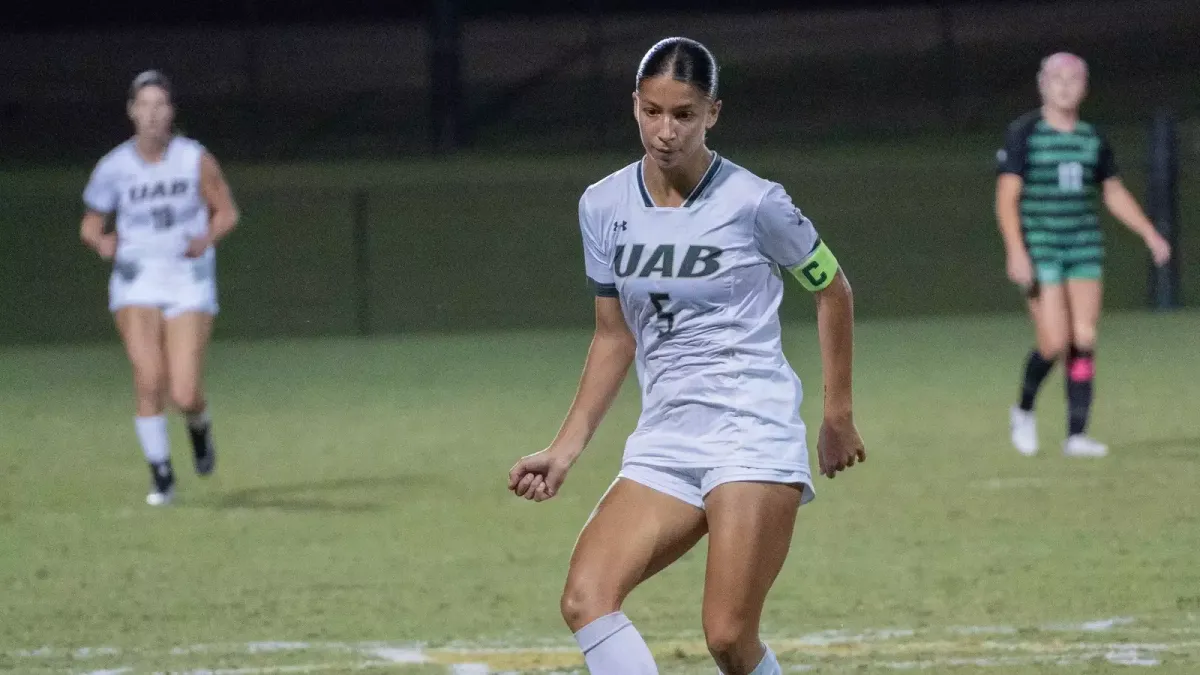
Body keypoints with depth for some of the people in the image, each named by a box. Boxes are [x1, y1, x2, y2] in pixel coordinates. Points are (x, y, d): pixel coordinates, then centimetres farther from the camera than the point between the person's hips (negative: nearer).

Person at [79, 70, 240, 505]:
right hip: (137, 283, 1)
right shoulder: (113, 167, -2)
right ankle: (161, 475, 2)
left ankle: (199, 425, 28)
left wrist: (209, 237, -15)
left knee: (185, 395, -10)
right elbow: (90, 225, 9)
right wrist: (102, 242, -14)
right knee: (149, 381, -16)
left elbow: (227, 211, 6)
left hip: (190, 285, -1)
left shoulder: (195, 160, -5)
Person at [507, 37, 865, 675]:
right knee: (585, 598, -17)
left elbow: (832, 289, 9)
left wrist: (838, 417, 10)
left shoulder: (753, 203, -6)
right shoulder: (603, 206, 7)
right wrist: (565, 448, 12)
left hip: (752, 436, -5)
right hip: (663, 441, 5)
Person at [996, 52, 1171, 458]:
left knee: (1084, 341, -4)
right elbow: (1006, 198, -9)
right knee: (1055, 341, -13)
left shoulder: (1093, 139, 10)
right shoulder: (1024, 135, -5)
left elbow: (1114, 194, 21)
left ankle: (1077, 435, -1)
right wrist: (1016, 252, -19)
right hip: (1039, 250, -4)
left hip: (1084, 248, 4)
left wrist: (1151, 235, 14)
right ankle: (1024, 410, 14)